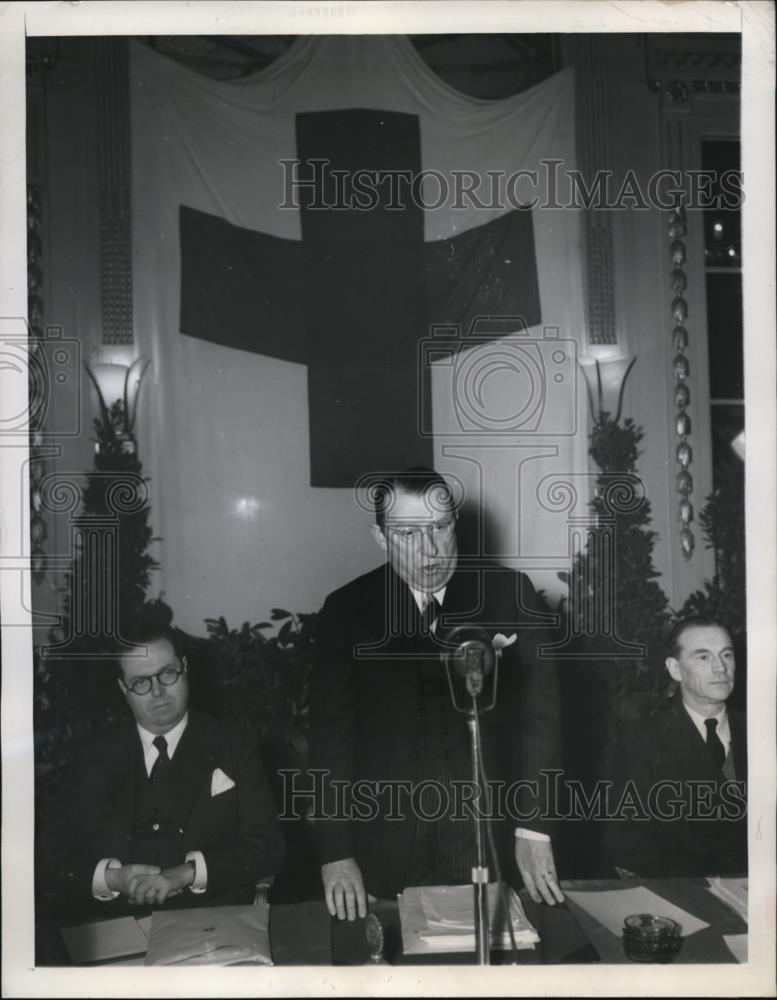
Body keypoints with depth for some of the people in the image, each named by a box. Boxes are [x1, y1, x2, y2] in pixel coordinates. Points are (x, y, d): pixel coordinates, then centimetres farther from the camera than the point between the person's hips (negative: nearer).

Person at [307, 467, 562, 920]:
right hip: (386, 849, 0)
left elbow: (538, 710, -3)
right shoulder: (347, 609, -2)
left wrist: (534, 829, -8)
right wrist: (336, 854, -10)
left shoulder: (509, 593, -3)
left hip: (488, 841, 0)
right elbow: (332, 730, -4)